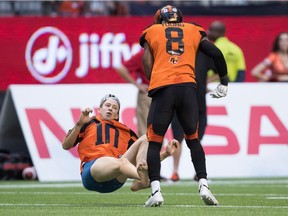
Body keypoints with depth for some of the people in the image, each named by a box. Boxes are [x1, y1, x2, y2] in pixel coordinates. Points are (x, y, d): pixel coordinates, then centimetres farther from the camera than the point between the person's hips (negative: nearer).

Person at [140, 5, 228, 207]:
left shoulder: (152, 32, 17)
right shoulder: (194, 31, 21)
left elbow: (147, 62, 4)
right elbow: (216, 53, 12)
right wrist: (224, 82, 21)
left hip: (162, 88, -2)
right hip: (188, 86, 2)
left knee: (154, 142, 7)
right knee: (193, 139, 18)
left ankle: (156, 190, -7)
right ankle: (204, 185, 4)